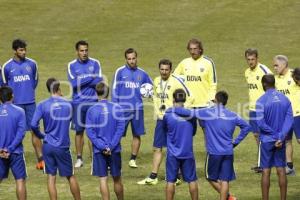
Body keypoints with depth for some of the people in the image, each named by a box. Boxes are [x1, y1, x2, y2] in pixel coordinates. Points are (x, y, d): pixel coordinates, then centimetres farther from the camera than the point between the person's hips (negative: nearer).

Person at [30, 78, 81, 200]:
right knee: (70, 176, 13)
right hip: (63, 147, 0)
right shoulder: (67, 104, -2)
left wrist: (41, 135, 4)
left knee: (51, 177, 5)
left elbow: (33, 125, -13)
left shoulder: (42, 105, -6)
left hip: (48, 145, 0)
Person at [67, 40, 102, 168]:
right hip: (78, 102, 0)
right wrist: (90, 78, -9)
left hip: (93, 102, 0)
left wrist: (81, 81, -10)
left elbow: (99, 81, -7)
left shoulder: (95, 63, 3)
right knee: (79, 131, 6)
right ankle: (79, 159, 14)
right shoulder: (72, 65, 3)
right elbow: (73, 83, -11)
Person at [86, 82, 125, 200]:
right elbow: (120, 128, -9)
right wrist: (111, 146, -10)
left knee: (103, 179, 2)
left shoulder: (92, 110, -5)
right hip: (115, 150, 1)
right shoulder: (117, 108, -4)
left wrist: (102, 147, -10)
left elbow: (90, 132, -8)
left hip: (99, 151, -1)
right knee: (117, 178, 14)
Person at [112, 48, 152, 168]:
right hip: (123, 108, -3)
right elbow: (115, 89, 0)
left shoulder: (142, 73, 8)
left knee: (137, 135, 6)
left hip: (137, 108, 3)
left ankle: (133, 159, 18)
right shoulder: (120, 71, 0)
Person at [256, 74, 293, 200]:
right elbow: (289, 120, -5)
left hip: (267, 140, -4)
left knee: (266, 171, 1)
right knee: (281, 170, 8)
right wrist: (281, 137, -13)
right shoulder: (285, 99, 4)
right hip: (281, 141, 4)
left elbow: (260, 123, -17)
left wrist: (274, 134, -10)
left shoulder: (261, 101, -10)